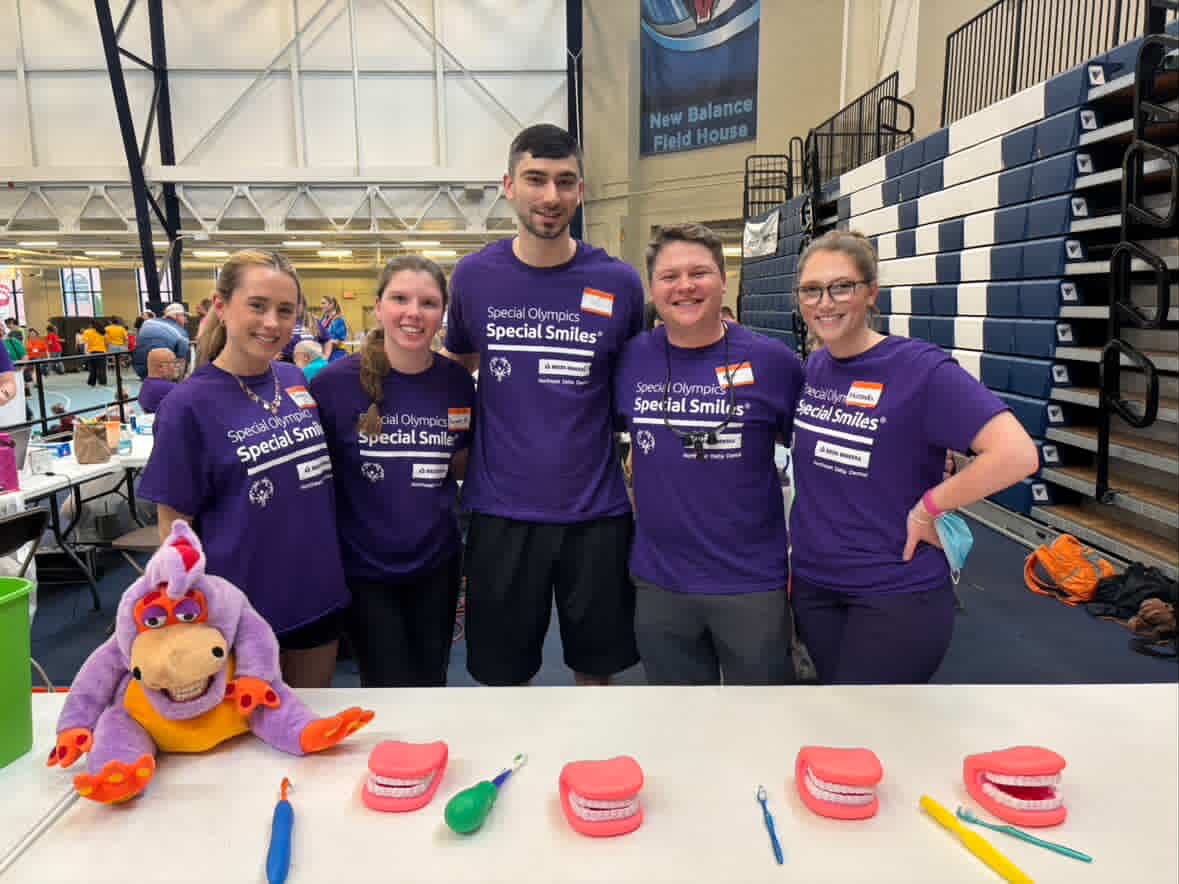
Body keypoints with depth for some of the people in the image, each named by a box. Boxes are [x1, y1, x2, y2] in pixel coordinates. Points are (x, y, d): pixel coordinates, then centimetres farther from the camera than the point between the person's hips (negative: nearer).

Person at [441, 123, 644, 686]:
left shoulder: (619, 283, -4)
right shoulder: (472, 276, -1)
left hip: (597, 510, 0)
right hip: (500, 509, 1)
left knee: (596, 666, 17)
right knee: (501, 671, 15)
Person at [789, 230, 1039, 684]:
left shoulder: (919, 367, -17)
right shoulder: (811, 367, 2)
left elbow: (1017, 454, -24)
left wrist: (927, 508, -17)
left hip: (897, 591, -6)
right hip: (813, 582, 6)